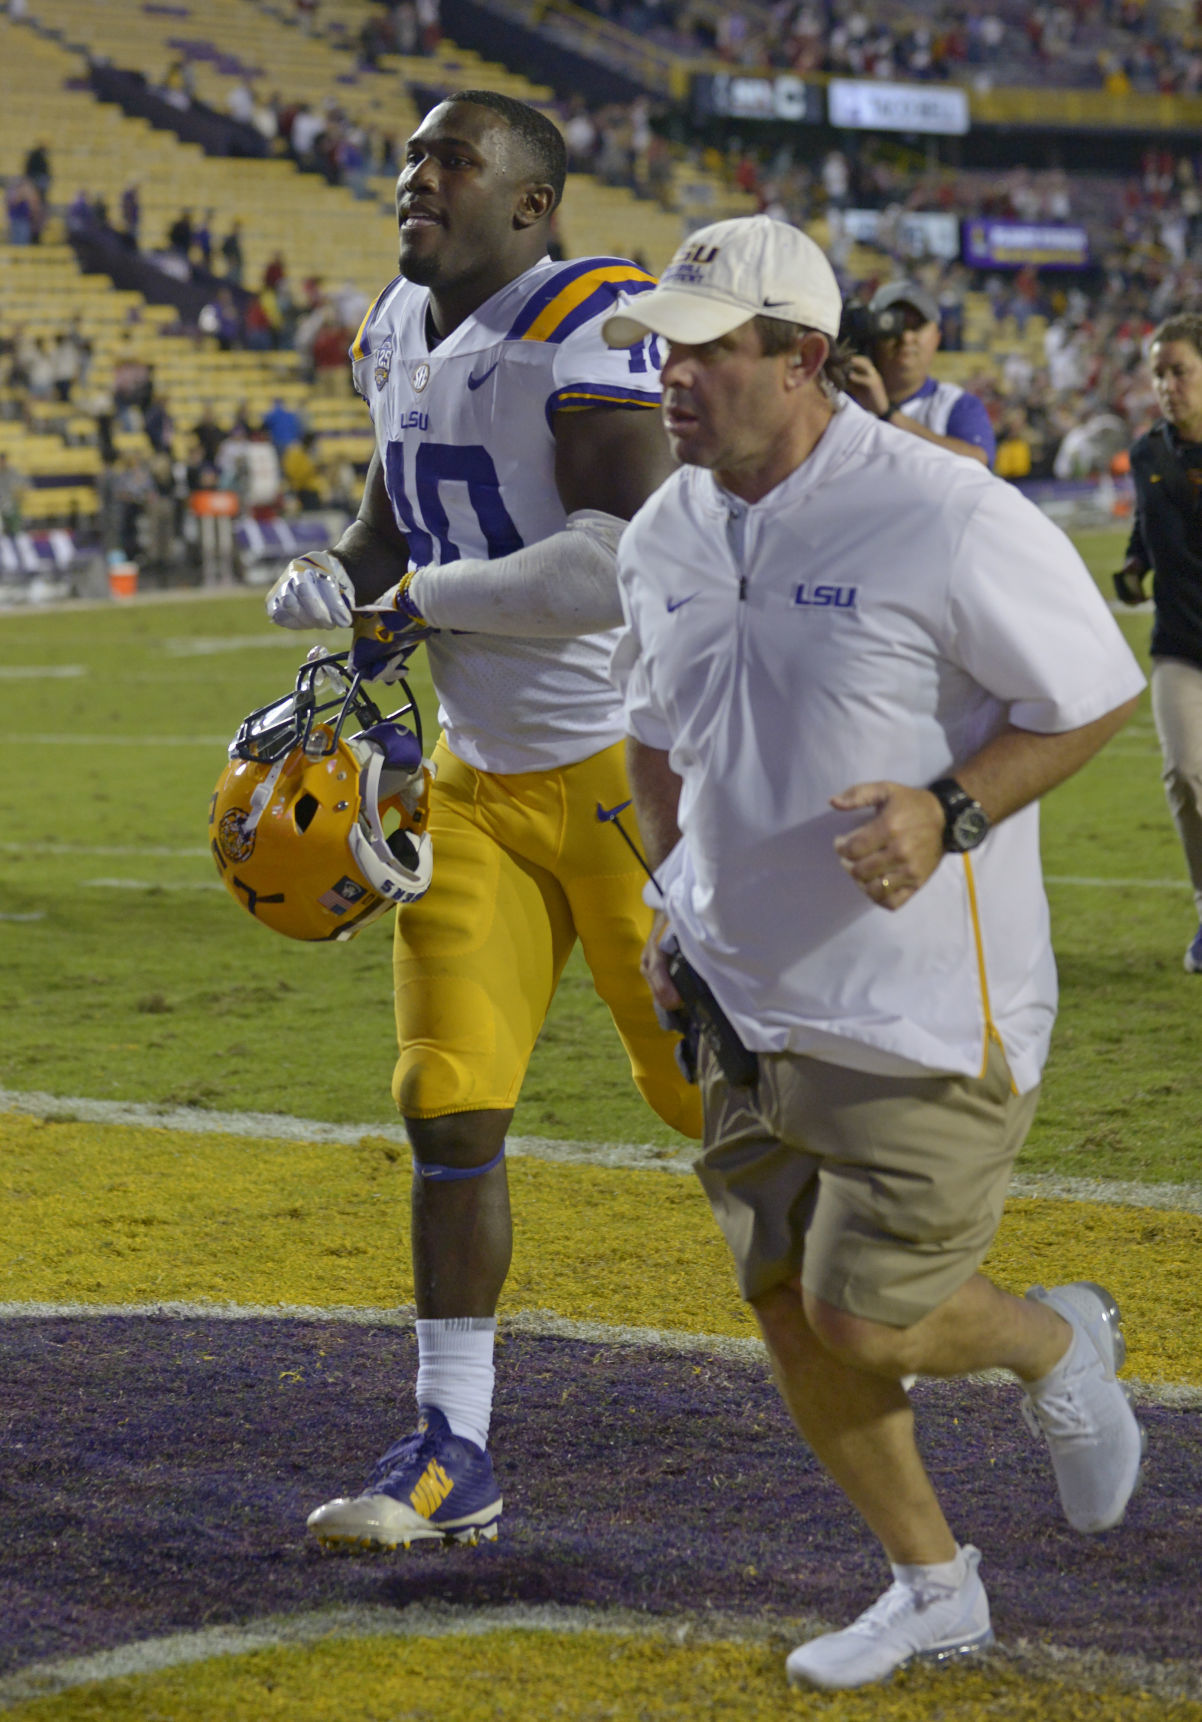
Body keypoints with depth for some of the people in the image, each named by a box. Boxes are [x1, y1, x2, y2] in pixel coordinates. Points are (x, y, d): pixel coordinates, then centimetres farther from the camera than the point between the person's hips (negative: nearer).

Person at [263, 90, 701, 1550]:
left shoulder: (589, 330, -18)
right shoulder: (403, 335, 9)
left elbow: (618, 572, -28)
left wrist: (420, 597, -17)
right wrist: (336, 581, -1)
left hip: (632, 763, -7)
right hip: (479, 779, 7)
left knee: (706, 1086, 4)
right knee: (449, 1106, 0)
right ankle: (451, 1455, 7)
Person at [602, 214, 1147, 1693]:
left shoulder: (946, 521, -18)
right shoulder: (665, 539, 4)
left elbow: (1097, 696, -10)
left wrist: (947, 815, -22)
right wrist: (673, 895, 9)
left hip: (928, 1017, -7)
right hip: (751, 1004, 7)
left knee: (867, 1325, -7)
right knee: (787, 1312, 10)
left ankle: (1054, 1344, 27)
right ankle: (933, 1586, 29)